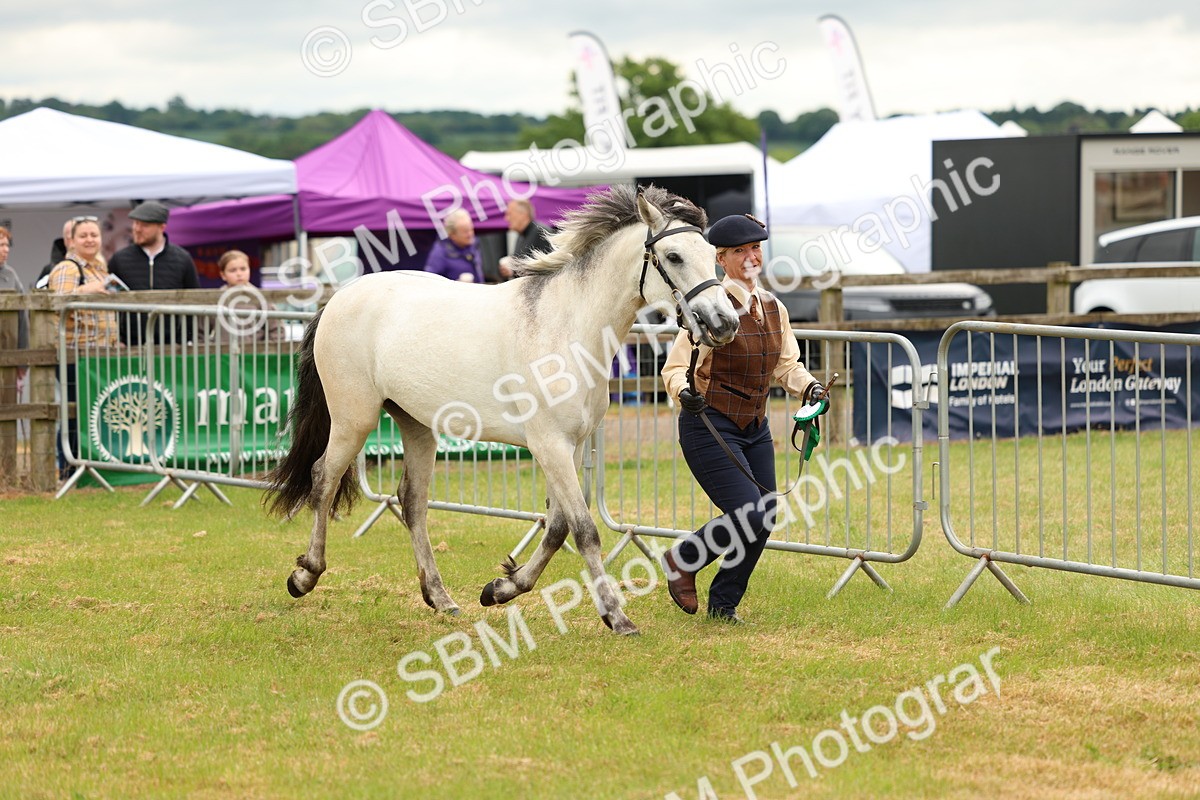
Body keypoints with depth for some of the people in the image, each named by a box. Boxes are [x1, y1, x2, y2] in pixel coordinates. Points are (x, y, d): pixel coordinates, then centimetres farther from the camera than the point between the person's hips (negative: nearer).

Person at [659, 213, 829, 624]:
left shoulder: (773, 307, 5)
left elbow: (787, 365, 14)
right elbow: (674, 368, -16)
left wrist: (808, 387, -6)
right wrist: (685, 392, -37)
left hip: (755, 428, 7)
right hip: (710, 427, -7)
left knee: (763, 519, 4)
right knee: (749, 515, -17)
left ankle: (723, 604, 22)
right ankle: (681, 561, 10)